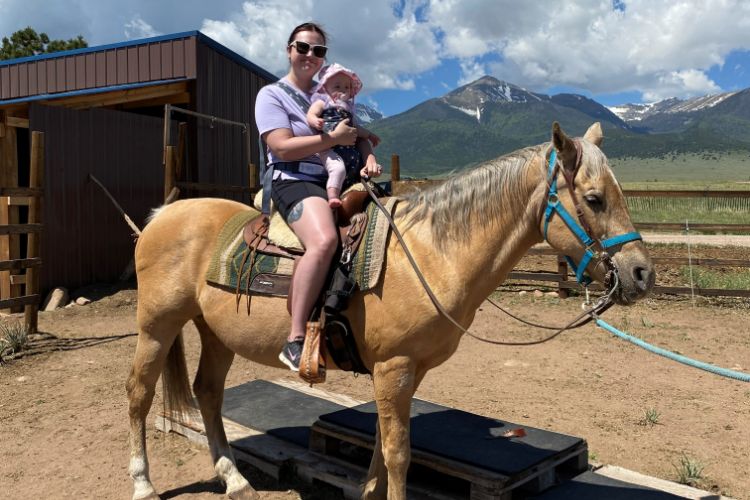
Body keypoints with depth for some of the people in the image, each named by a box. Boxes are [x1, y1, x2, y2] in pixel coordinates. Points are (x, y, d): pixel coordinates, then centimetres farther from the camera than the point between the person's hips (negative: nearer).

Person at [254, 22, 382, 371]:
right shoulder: (272, 95, 4)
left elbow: (358, 135, 18)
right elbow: (283, 148, -11)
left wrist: (369, 157, -5)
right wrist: (334, 137, -11)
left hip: (337, 180, 8)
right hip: (294, 181, -7)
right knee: (324, 240, -37)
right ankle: (295, 341, -33)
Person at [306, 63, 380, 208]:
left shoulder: (348, 107, 27)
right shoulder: (322, 102, 8)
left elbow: (354, 127, 38)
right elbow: (310, 115, -8)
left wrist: (369, 135, 44)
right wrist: (316, 121, -30)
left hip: (347, 148, 9)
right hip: (328, 148, -9)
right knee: (338, 168, -31)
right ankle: (332, 197, -38)